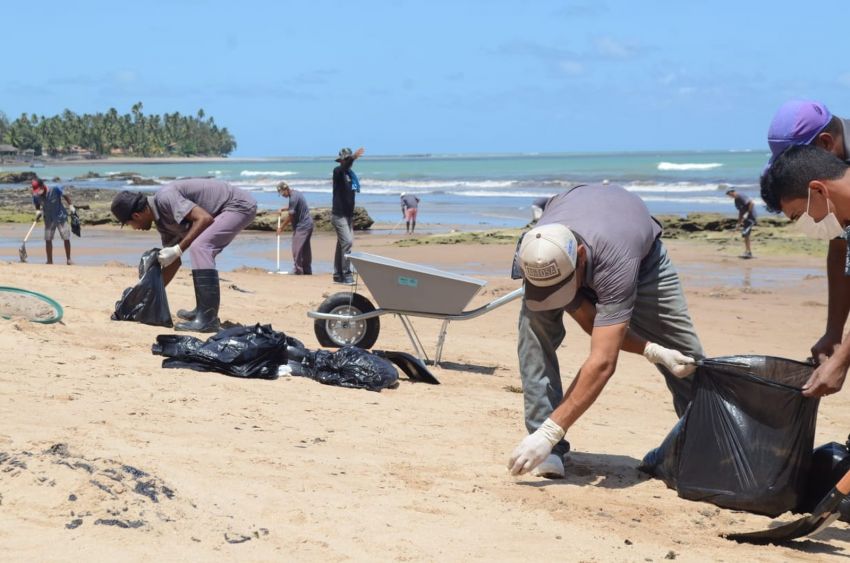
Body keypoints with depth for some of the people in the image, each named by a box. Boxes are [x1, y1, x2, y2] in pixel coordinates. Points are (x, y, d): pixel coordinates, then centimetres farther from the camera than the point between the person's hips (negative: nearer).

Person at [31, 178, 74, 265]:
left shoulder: (55, 189, -23)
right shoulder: (36, 196, -15)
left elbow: (65, 196, -5)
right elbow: (37, 206, 3)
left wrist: (70, 205, -9)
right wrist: (38, 211, -18)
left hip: (61, 217, -2)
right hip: (48, 220, 2)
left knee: (66, 238, -1)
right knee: (48, 240, 0)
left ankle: (68, 259, 13)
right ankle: (50, 261, 11)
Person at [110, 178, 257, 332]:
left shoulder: (165, 198, -19)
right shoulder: (162, 221, 11)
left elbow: (204, 218, -27)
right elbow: (173, 262, 18)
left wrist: (178, 250, -24)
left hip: (240, 204, -11)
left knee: (199, 247, -23)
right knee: (201, 253, 22)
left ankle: (208, 320, -25)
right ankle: (203, 311, 29)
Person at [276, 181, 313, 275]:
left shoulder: (293, 198, -19)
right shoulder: (296, 193, 11)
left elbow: (290, 216, -15)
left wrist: (281, 228, -5)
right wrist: (284, 209, 17)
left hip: (301, 226, -10)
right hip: (308, 224, 10)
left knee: (297, 250, -9)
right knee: (305, 249, 12)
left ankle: (298, 272, -10)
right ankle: (307, 271, 16)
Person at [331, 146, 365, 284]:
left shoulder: (351, 174, 13)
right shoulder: (338, 171, -8)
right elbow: (343, 168, -34)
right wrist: (353, 158, -52)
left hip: (348, 215, 8)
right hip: (338, 215, -8)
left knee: (342, 244, 11)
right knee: (347, 242, -16)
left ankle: (338, 275, 17)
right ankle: (346, 274, -14)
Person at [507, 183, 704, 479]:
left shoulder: (615, 265, -50)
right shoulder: (534, 258, -37)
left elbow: (603, 361, -53)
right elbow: (591, 323, -24)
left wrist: (550, 432, -57)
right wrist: (653, 351, -37)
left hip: (642, 252, -2)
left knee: (684, 358, -4)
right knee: (535, 324, -26)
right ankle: (550, 452, -21)